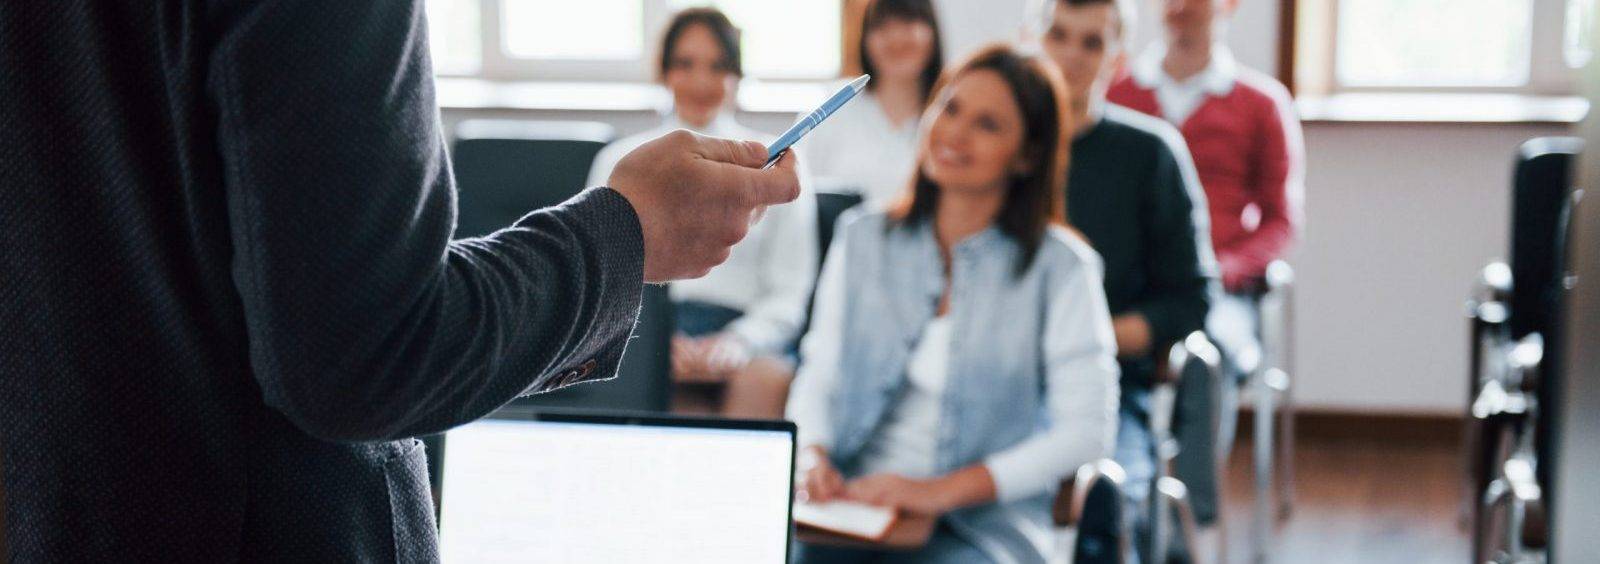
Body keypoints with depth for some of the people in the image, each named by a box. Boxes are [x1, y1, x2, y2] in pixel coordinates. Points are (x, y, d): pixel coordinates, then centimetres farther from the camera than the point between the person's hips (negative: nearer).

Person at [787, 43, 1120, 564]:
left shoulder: (1059, 268, -2)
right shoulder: (863, 240, 11)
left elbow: (1087, 431, -8)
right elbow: (817, 379, 12)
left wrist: (943, 490, -17)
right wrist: (812, 456, -10)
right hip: (851, 502, 3)